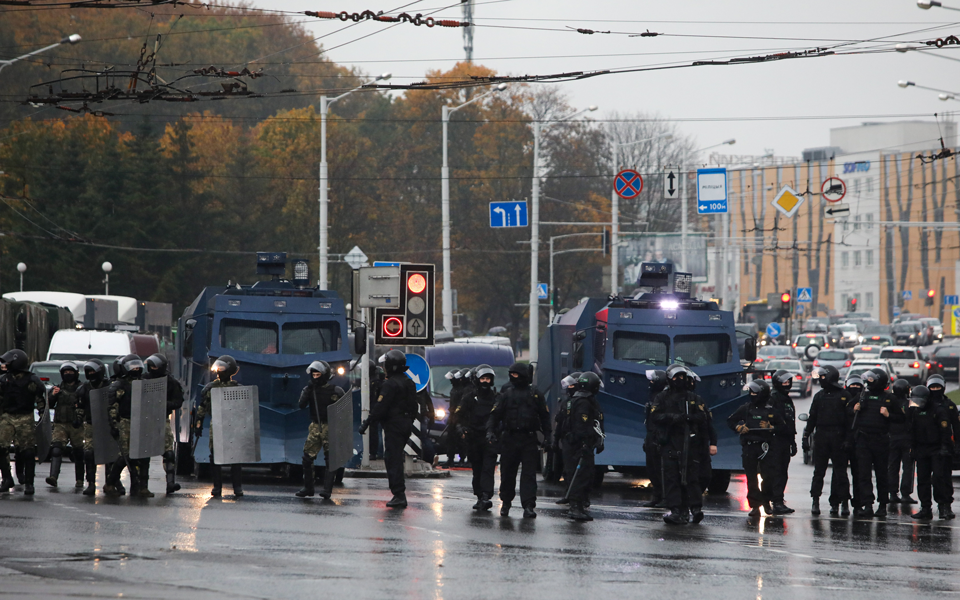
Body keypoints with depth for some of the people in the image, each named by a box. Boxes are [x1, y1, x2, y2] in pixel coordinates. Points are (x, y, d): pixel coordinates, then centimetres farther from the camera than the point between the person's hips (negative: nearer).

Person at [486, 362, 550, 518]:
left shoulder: (535, 394, 7)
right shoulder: (506, 393, 7)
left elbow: (544, 416, 12)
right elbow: (495, 413, 4)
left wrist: (547, 435, 6)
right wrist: (490, 430, -10)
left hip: (529, 439, -1)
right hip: (509, 439, 1)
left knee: (529, 474, -8)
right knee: (507, 473, 8)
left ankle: (528, 506, -12)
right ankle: (506, 502, 26)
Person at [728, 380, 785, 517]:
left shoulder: (771, 410, 4)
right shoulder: (746, 408, 9)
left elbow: (783, 426, 8)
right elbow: (730, 420, 19)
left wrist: (770, 427, -8)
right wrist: (739, 428, 1)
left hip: (765, 446, -2)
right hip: (749, 447, 2)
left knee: (770, 475, -7)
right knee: (751, 478, -1)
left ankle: (765, 501, 14)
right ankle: (755, 505, 4)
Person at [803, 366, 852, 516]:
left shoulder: (844, 395, 1)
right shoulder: (819, 396, 13)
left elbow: (850, 418, -1)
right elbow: (812, 418, 14)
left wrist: (849, 439, -8)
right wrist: (806, 436, 8)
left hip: (838, 436, -3)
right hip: (821, 435, 3)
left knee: (840, 471, -2)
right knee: (819, 470, 2)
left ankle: (844, 501, 1)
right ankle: (815, 501, 4)